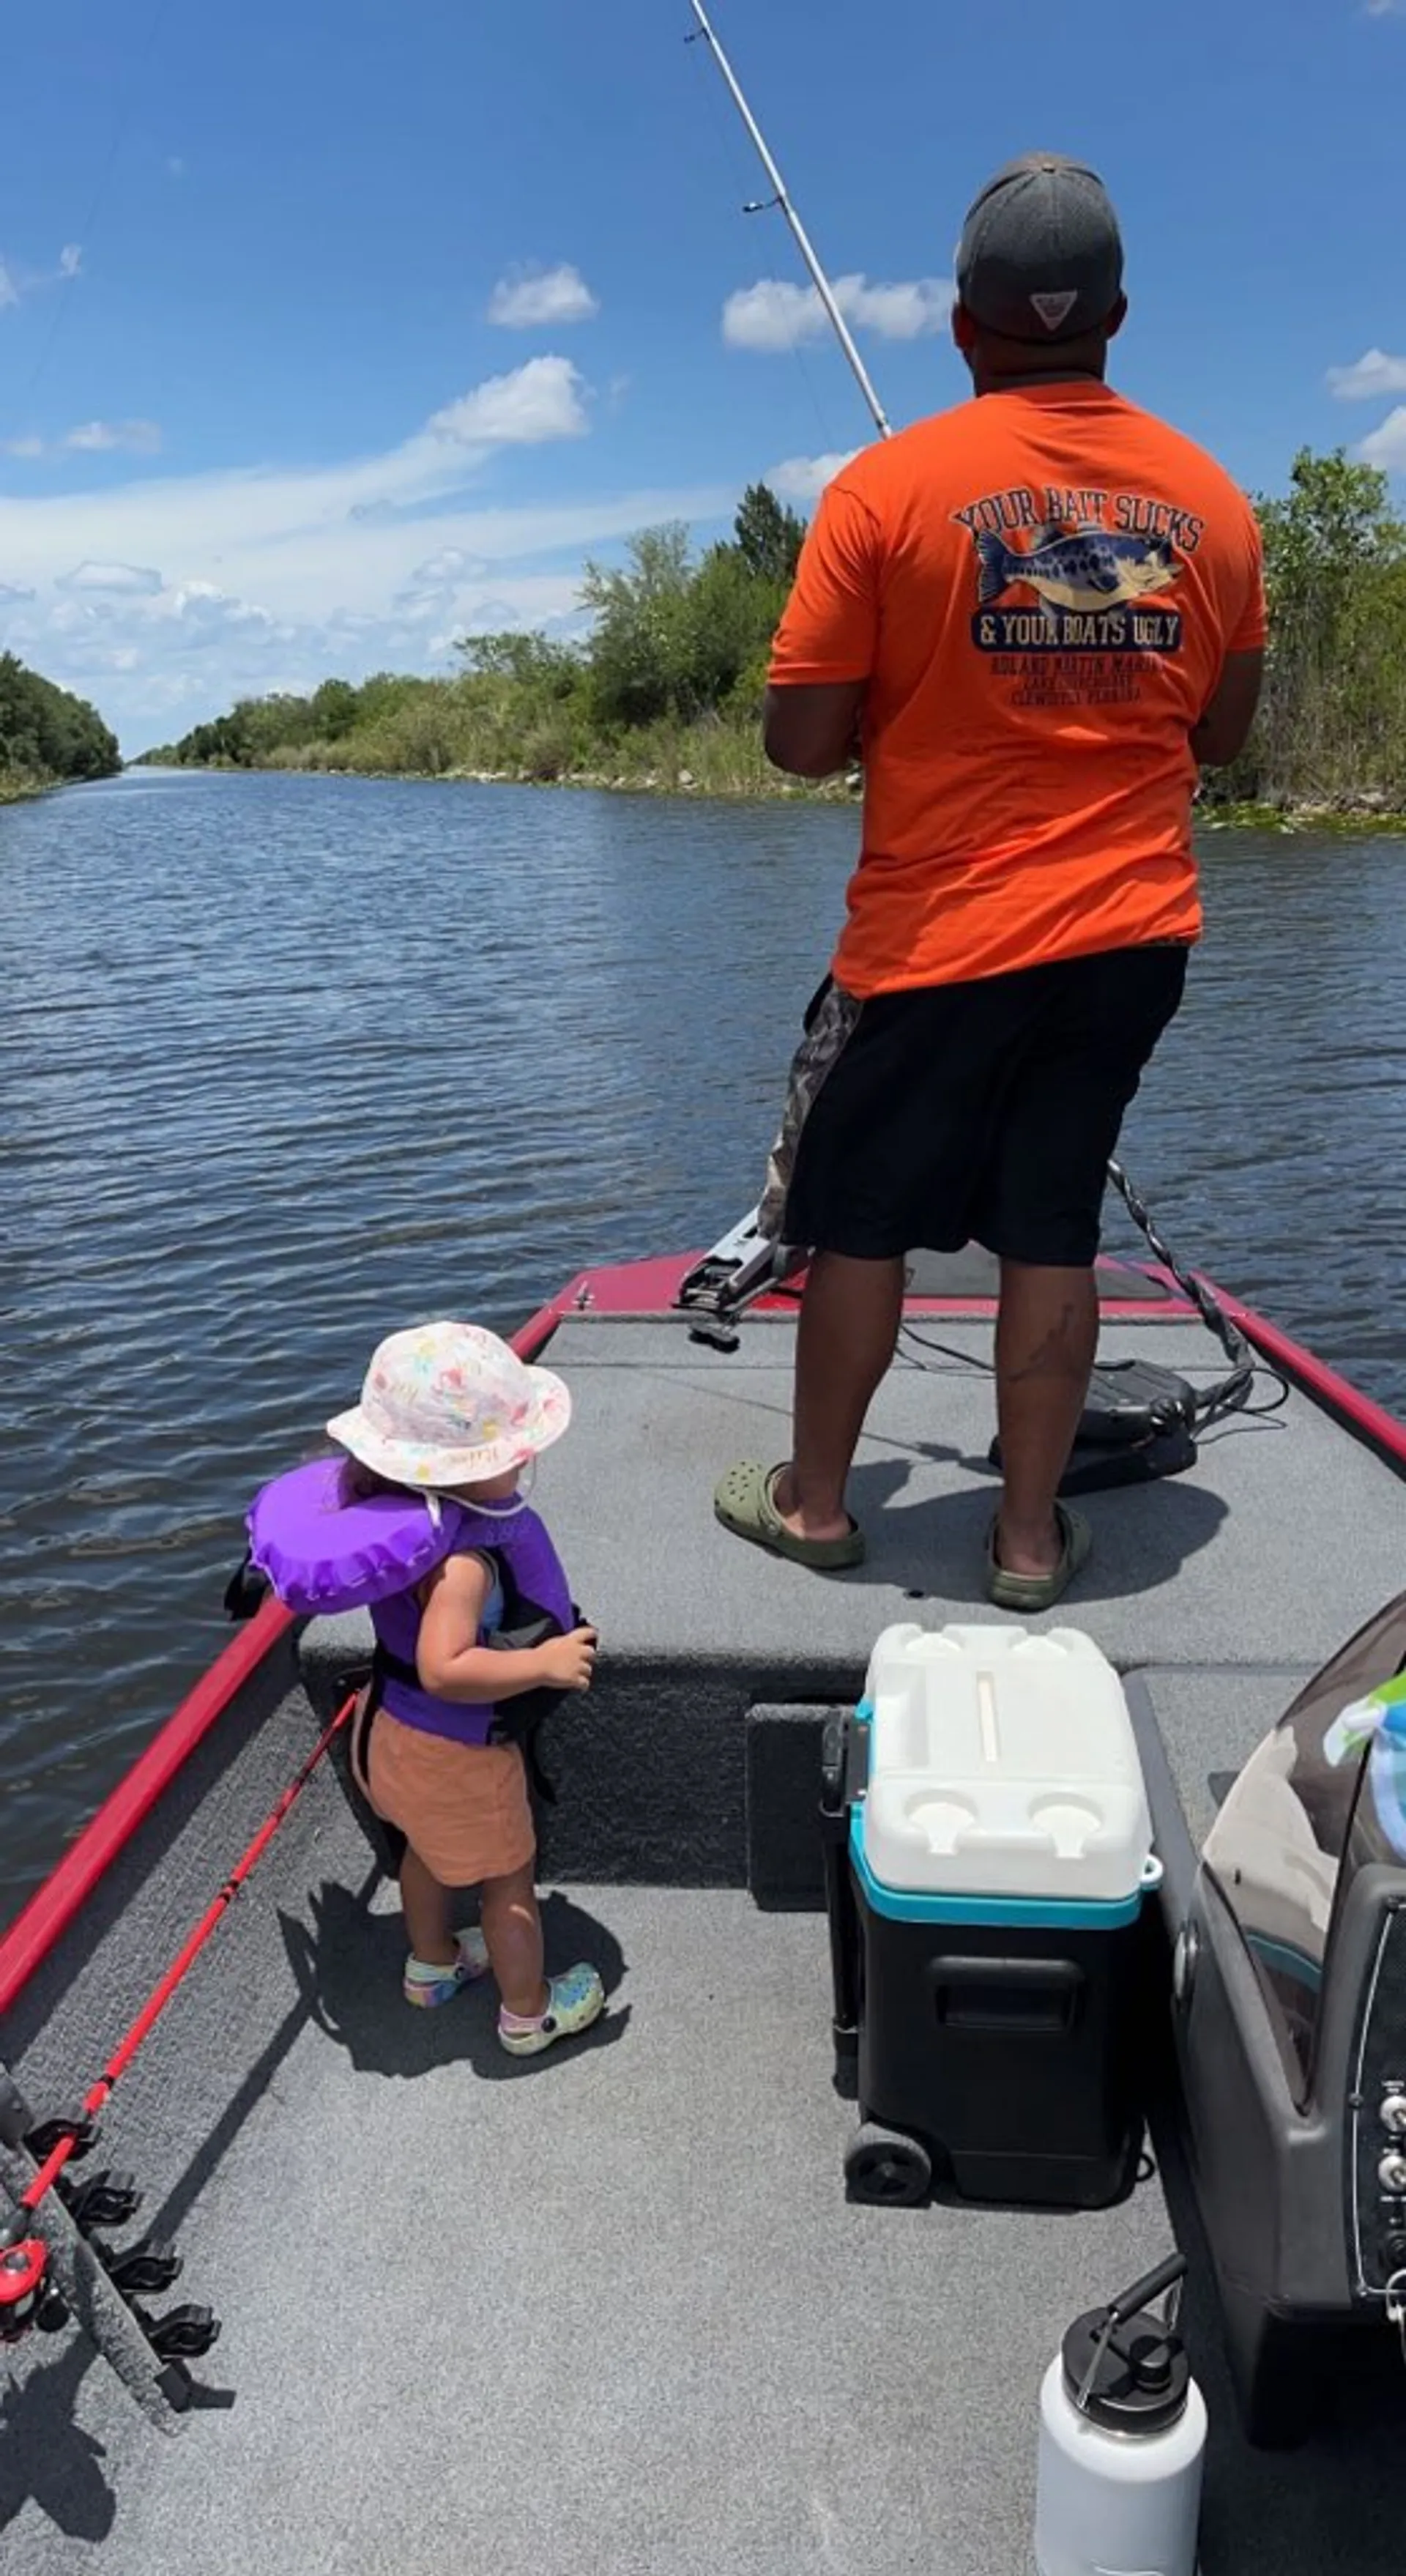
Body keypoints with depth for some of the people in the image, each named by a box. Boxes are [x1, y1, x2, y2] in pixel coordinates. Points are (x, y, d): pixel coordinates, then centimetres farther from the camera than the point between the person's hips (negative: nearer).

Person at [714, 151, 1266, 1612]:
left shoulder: (889, 486, -9)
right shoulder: (1211, 499, 4)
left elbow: (802, 741, -8)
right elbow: (1221, 734, 13)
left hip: (936, 939, -3)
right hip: (1134, 936, 4)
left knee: (859, 1223, 11)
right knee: (1052, 1233, 11)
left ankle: (813, 1500, 24)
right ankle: (1031, 1535, 19)